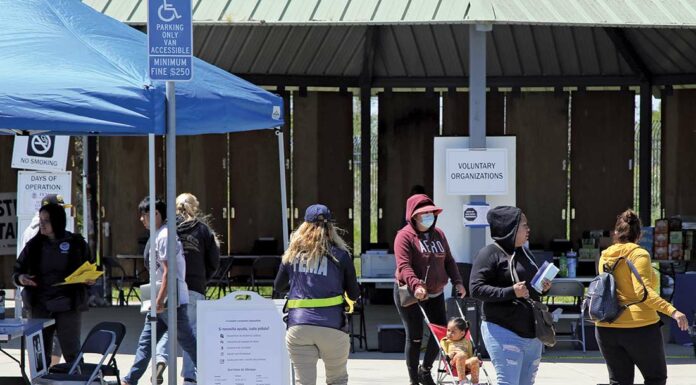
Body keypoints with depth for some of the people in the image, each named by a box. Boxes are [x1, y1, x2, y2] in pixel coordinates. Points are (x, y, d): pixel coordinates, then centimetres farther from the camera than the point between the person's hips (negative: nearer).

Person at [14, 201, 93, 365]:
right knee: (40, 353, 6)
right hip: (39, 305, 3)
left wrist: (89, 280, -12)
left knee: (72, 353, -2)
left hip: (68, 306, -2)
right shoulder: (34, 245, 7)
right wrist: (20, 278, -9)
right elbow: (16, 271, 13)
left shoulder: (76, 243, 2)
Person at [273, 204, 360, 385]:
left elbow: (278, 286, 21)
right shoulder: (340, 255, 3)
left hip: (298, 325, 1)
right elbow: (354, 295, 7)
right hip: (332, 326, -1)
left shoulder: (293, 253, 8)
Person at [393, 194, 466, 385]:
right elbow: (403, 266, -22)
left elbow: (448, 261, 16)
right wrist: (416, 285, -37)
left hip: (435, 293, 6)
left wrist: (457, 281, 1)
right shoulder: (405, 236, -11)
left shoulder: (438, 234, 12)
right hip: (409, 292, -6)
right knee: (414, 336, -2)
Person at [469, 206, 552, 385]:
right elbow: (476, 288, -15)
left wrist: (543, 288, 6)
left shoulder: (525, 253, 17)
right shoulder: (490, 254, -7)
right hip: (504, 333, -8)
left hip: (532, 333, 8)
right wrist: (510, 292, -23)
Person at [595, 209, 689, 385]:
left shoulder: (605, 257, 9)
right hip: (639, 326, -5)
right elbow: (643, 291, -21)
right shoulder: (639, 255, -9)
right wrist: (672, 311, -29)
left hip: (606, 328, 5)